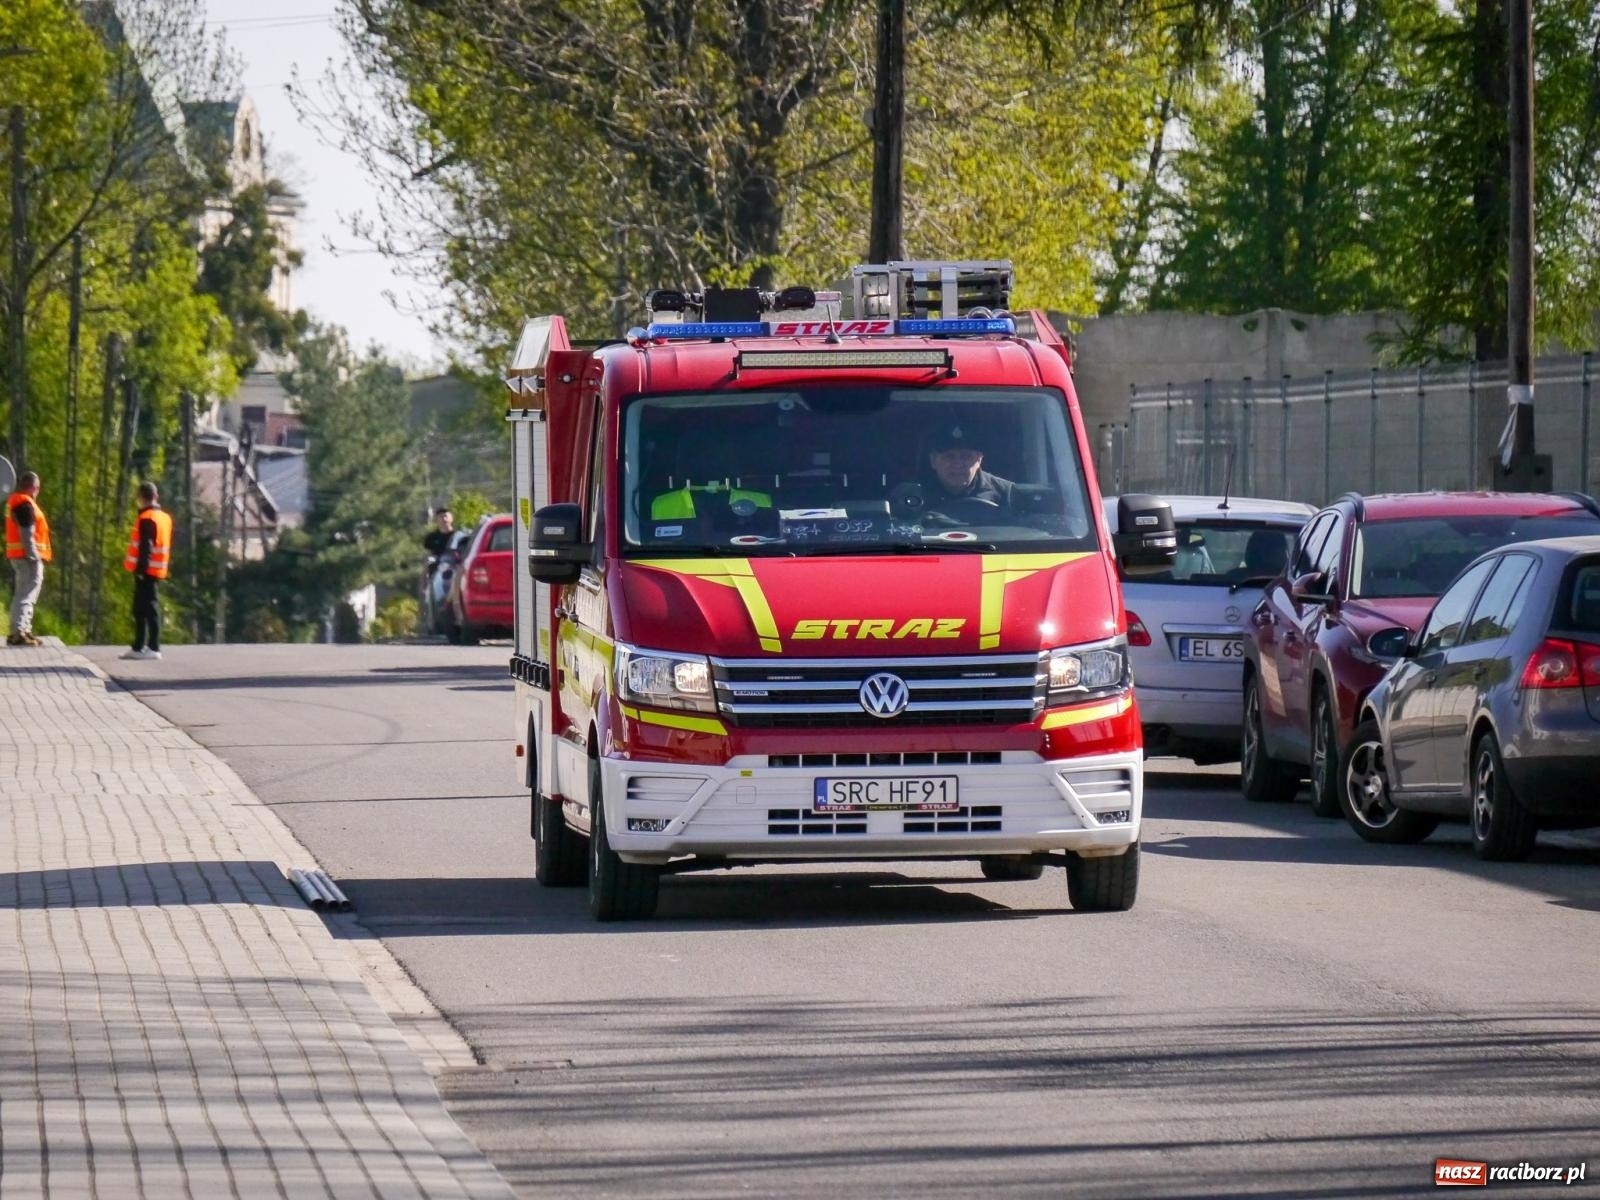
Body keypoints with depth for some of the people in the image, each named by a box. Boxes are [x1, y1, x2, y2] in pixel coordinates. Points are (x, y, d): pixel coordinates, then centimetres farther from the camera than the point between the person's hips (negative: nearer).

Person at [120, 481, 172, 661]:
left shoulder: (146, 518, -14)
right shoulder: (165, 517, 14)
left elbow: (146, 547, -20)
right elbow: (166, 546, 18)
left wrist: (141, 568, -20)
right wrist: (167, 566, 21)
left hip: (146, 570, -9)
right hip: (158, 569, 9)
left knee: (148, 608, -8)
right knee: (140, 608, 14)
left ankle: (153, 648, -10)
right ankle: (139, 647, 18)